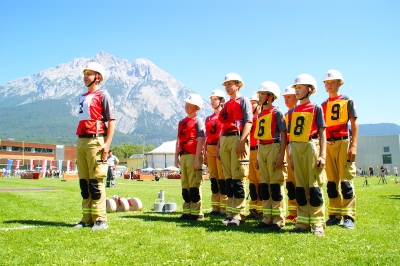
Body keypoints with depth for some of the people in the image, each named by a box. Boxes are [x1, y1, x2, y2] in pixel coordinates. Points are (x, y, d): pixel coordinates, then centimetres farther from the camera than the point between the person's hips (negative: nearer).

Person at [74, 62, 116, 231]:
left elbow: (111, 120, -8)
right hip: (81, 141, 8)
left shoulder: (102, 95, -1)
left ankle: (100, 219, -3)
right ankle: (87, 218, 16)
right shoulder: (83, 97, 21)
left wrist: (107, 144, -17)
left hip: (95, 141, -8)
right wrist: (79, 144, 17)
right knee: (84, 182, 9)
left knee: (96, 182, -8)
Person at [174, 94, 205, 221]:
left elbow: (200, 140, -11)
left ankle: (197, 213, -3)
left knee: (194, 185, -7)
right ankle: (187, 211, 16)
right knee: (185, 185, 9)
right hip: (183, 156, 7)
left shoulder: (198, 121, -2)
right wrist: (176, 157, 13)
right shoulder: (181, 122, 20)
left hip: (193, 156, -7)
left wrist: (197, 159, -17)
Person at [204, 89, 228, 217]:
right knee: (213, 178, 7)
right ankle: (215, 207, 13)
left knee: (222, 178, -7)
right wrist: (205, 154, 13)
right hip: (210, 149, 6)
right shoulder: (208, 118, 19)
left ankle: (224, 208, -2)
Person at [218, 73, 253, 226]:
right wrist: (219, 146, 17)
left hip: (238, 138, -7)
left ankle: (239, 215, -5)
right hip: (225, 140, 7)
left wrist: (242, 141, -19)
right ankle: (230, 213, 12)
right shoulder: (226, 105, 23)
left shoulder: (243, 100, 3)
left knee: (238, 178, -9)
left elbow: (248, 122, -8)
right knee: (228, 178, 6)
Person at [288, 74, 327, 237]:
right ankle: (303, 222, 14)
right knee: (300, 186, 7)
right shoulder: (292, 111, 14)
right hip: (296, 149, 5)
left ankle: (318, 224, 2)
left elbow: (322, 132, -2)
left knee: (314, 186, -4)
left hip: (311, 147, -5)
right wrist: (291, 155, 12)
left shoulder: (316, 108, 1)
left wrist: (322, 154, -9)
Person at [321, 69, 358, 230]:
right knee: (331, 182, 6)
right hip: (328, 144, 5)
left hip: (343, 142, -4)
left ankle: (348, 216, -2)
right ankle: (335, 215, 12)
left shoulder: (347, 101, 3)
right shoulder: (323, 105, 15)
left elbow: (354, 124, -1)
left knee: (346, 180, -6)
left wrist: (353, 145, -11)